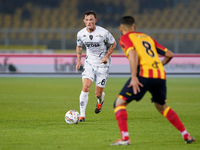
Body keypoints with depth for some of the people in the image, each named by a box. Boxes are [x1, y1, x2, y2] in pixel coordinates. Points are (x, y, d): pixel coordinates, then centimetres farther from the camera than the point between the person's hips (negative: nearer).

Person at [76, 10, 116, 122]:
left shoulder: (103, 33, -17)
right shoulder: (81, 34, -6)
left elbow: (113, 44, -1)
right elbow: (79, 46, 15)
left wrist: (107, 56, -12)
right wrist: (79, 60, 6)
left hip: (103, 64, -2)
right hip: (89, 63, 2)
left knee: (98, 94, 0)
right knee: (85, 87, -19)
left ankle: (101, 100, 41)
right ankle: (82, 115, -13)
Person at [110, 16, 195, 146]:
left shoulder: (125, 38, 9)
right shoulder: (147, 37, 27)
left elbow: (133, 53, -12)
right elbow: (169, 54, 24)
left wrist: (134, 77, -18)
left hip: (144, 74, -6)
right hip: (161, 76, 6)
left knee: (120, 103, 2)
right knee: (162, 107, 27)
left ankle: (124, 138, -13)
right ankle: (186, 135, 25)